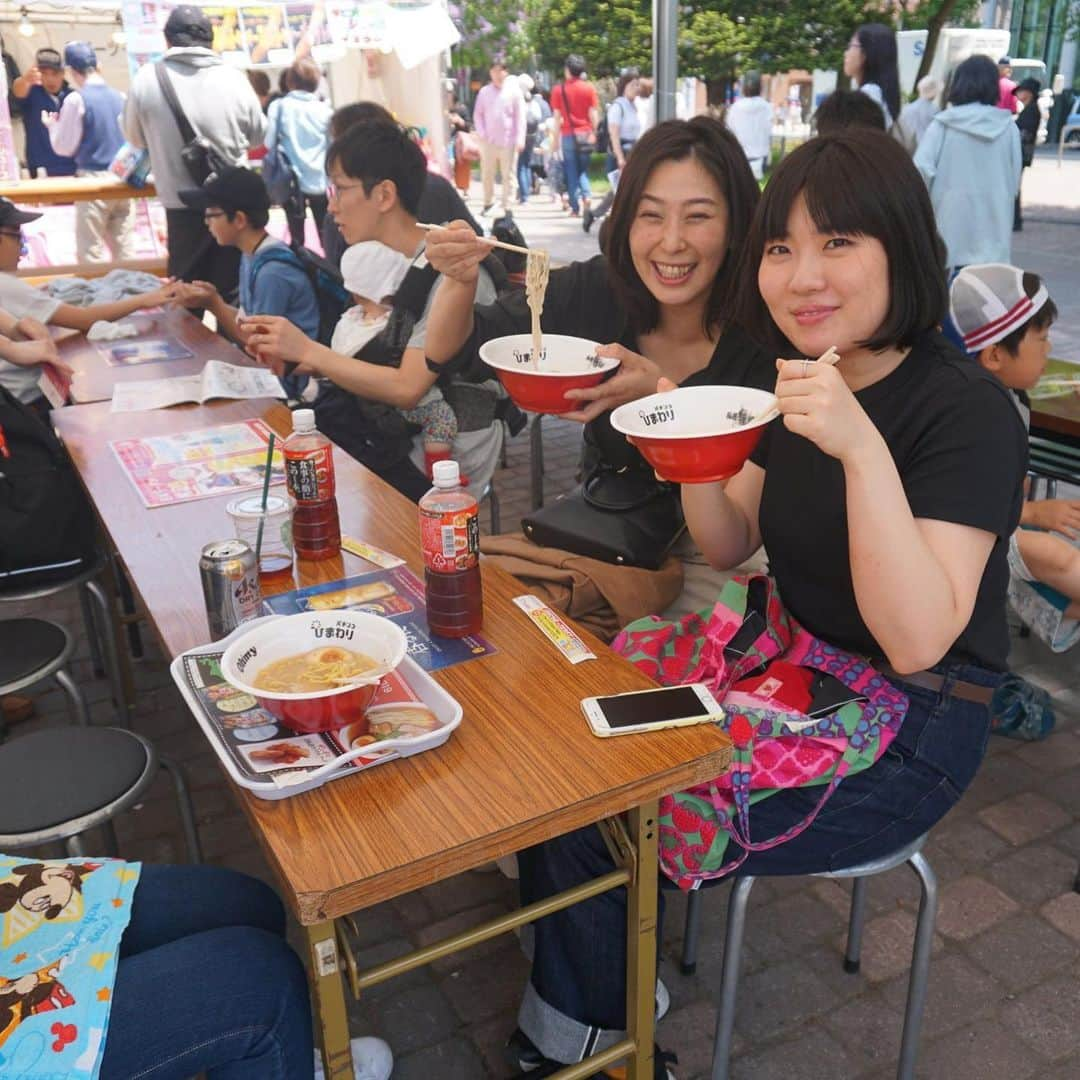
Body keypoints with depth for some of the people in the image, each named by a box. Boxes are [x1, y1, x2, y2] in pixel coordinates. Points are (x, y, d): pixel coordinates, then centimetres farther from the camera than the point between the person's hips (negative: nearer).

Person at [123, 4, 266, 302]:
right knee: (232, 292, 10)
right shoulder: (233, 77, -4)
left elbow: (134, 137, 9)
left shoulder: (146, 79, -5)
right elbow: (258, 135, 9)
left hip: (182, 206, 0)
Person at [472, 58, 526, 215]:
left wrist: (520, 140, -10)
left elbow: (520, 116, -3)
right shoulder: (484, 92, 7)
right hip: (488, 141, 3)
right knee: (487, 174, 9)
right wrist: (481, 134, -3)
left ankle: (508, 207, 2)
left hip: (508, 141, -2)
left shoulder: (514, 90, 1)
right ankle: (488, 202, 25)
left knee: (508, 175, -1)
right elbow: (478, 114, 10)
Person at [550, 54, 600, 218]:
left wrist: (556, 138, 2)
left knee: (571, 172, 5)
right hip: (586, 134, 2)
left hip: (568, 135, -1)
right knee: (583, 169, 14)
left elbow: (557, 117, -2)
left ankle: (575, 208, 2)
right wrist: (593, 133, 11)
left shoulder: (558, 89, -2)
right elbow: (594, 114, 0)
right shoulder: (589, 88, 2)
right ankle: (586, 195, -11)